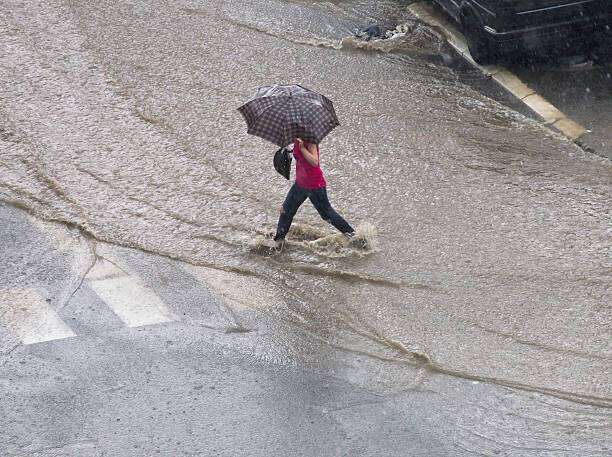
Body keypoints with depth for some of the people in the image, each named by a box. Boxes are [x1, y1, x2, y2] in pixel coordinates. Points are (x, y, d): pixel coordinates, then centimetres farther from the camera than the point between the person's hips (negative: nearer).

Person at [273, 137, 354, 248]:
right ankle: (279, 239, 24)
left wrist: (302, 148, -34)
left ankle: (350, 232, 20)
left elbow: (314, 162, -33)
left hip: (315, 186, -8)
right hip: (300, 184, 8)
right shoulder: (297, 141, 1)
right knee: (285, 210, 10)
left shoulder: (310, 141, -22)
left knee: (326, 214, 4)